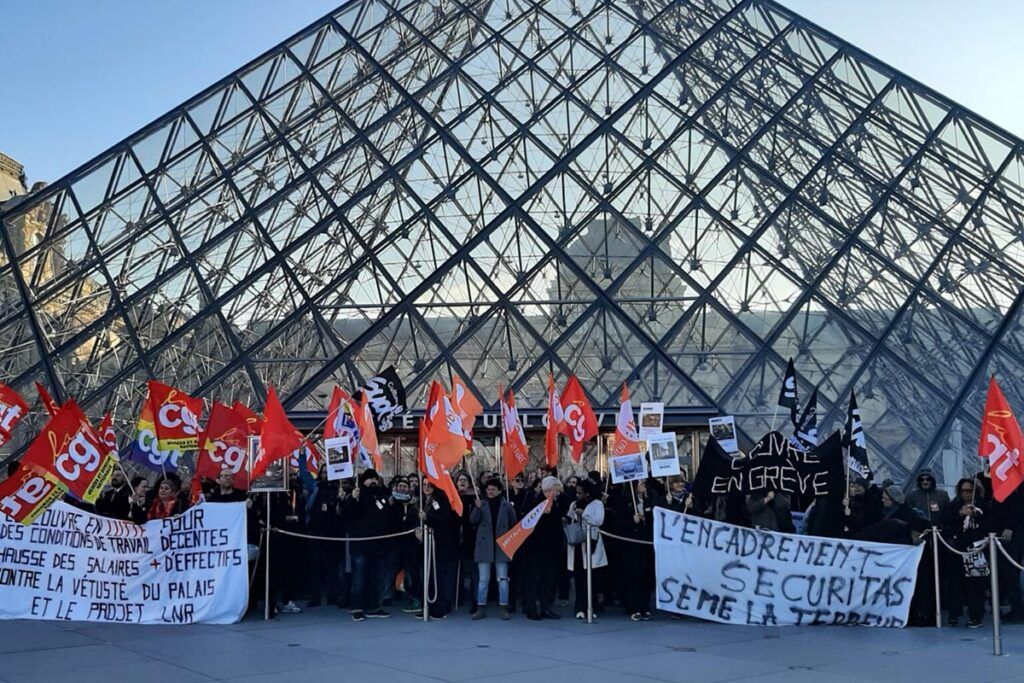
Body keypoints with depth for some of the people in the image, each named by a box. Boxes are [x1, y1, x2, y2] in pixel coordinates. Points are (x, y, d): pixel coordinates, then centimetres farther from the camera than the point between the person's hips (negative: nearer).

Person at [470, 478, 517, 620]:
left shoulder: (507, 505, 1)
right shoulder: (481, 504, 5)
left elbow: (513, 524, 6)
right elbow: (473, 520, -5)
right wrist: (477, 508, -20)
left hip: (501, 546, -1)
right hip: (484, 546, 1)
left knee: (503, 579, 2)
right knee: (483, 579, 4)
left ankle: (503, 608, 7)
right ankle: (481, 608, 8)